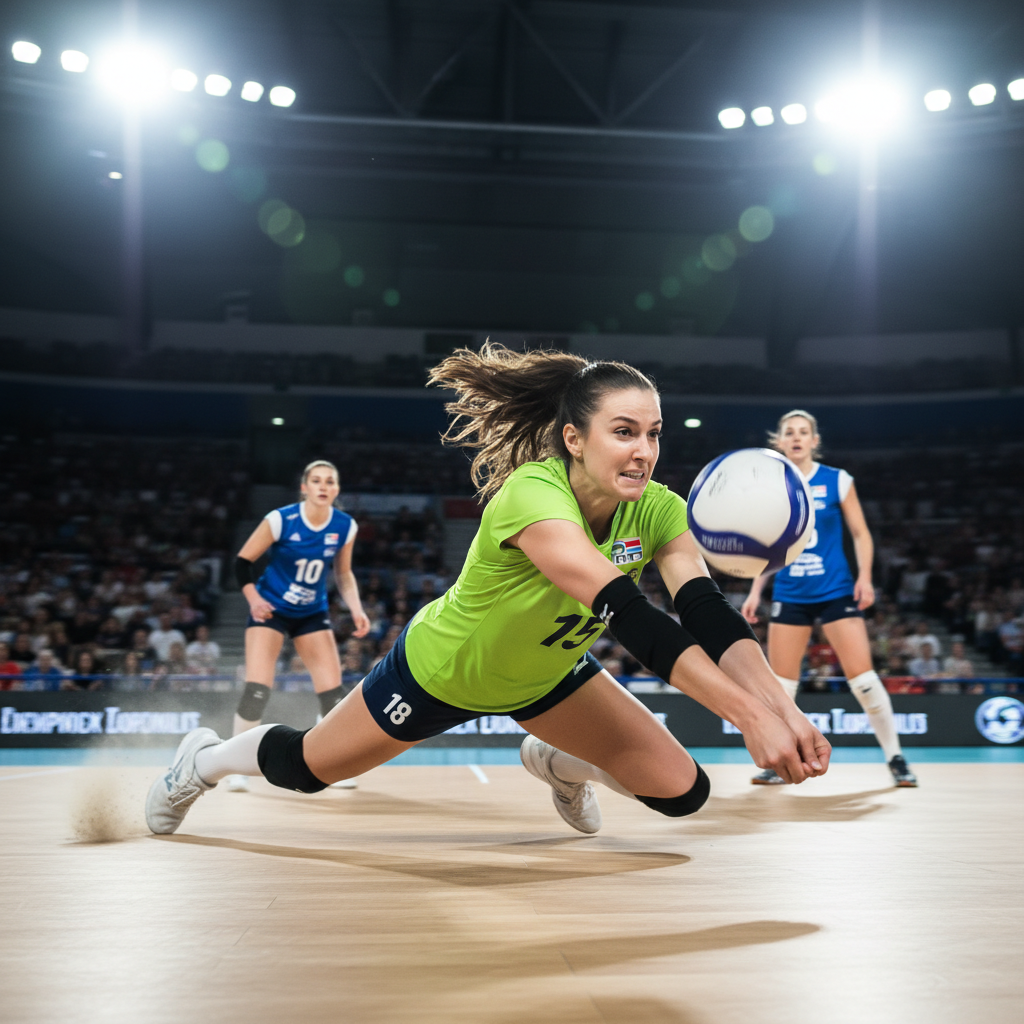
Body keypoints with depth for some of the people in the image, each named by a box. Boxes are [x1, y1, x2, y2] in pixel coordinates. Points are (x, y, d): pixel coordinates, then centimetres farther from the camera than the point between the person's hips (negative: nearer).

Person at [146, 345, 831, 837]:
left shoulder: (659, 511, -22)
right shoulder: (532, 497, -41)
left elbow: (712, 615, -33)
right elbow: (630, 616, -52)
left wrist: (784, 709, -50)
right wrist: (748, 713, -57)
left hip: (548, 673, 5)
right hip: (444, 670, -5)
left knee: (683, 792, -2)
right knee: (305, 769, 11)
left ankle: (559, 763, 31)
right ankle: (206, 759, 47)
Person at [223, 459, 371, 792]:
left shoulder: (345, 526, -7)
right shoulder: (280, 520, -17)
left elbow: (343, 573, 8)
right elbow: (243, 561, -9)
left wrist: (356, 610, -6)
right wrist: (254, 599, -23)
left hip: (312, 613, 4)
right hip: (271, 609, -3)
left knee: (333, 690, -5)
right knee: (257, 689, -16)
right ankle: (238, 768, -2)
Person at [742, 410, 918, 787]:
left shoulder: (838, 480, 0)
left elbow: (860, 534, 3)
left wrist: (864, 578, -10)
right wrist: (756, 591, 8)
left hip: (836, 591, -2)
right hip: (789, 596, 3)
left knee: (862, 677, -8)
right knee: (781, 683, 1)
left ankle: (895, 758, 5)